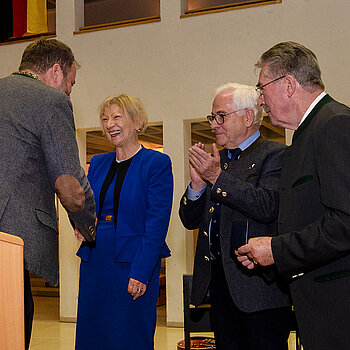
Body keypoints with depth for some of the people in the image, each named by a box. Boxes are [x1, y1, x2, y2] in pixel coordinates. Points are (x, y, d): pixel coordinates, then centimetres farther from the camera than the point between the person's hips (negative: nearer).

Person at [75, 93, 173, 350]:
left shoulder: (157, 163, -6)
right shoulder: (98, 163, 13)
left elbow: (157, 223, -12)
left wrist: (140, 273, -18)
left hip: (134, 265, -6)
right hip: (95, 262, 6)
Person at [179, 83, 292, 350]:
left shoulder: (275, 155, -4)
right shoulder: (215, 160, 16)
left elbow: (268, 207, -21)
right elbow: (190, 220, 14)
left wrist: (218, 178, -18)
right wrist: (197, 183, -4)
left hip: (258, 283, -7)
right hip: (219, 281, 7)